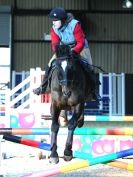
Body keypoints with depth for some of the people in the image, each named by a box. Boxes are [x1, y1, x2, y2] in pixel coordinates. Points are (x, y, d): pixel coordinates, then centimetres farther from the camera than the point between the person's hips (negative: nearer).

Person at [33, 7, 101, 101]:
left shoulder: (75, 25, -30)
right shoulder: (54, 29, -15)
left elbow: (81, 43, -31)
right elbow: (55, 44, -16)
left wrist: (73, 51, -43)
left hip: (80, 47, -4)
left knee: (89, 68, -18)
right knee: (50, 65, -8)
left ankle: (95, 92, -8)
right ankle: (43, 87, 4)